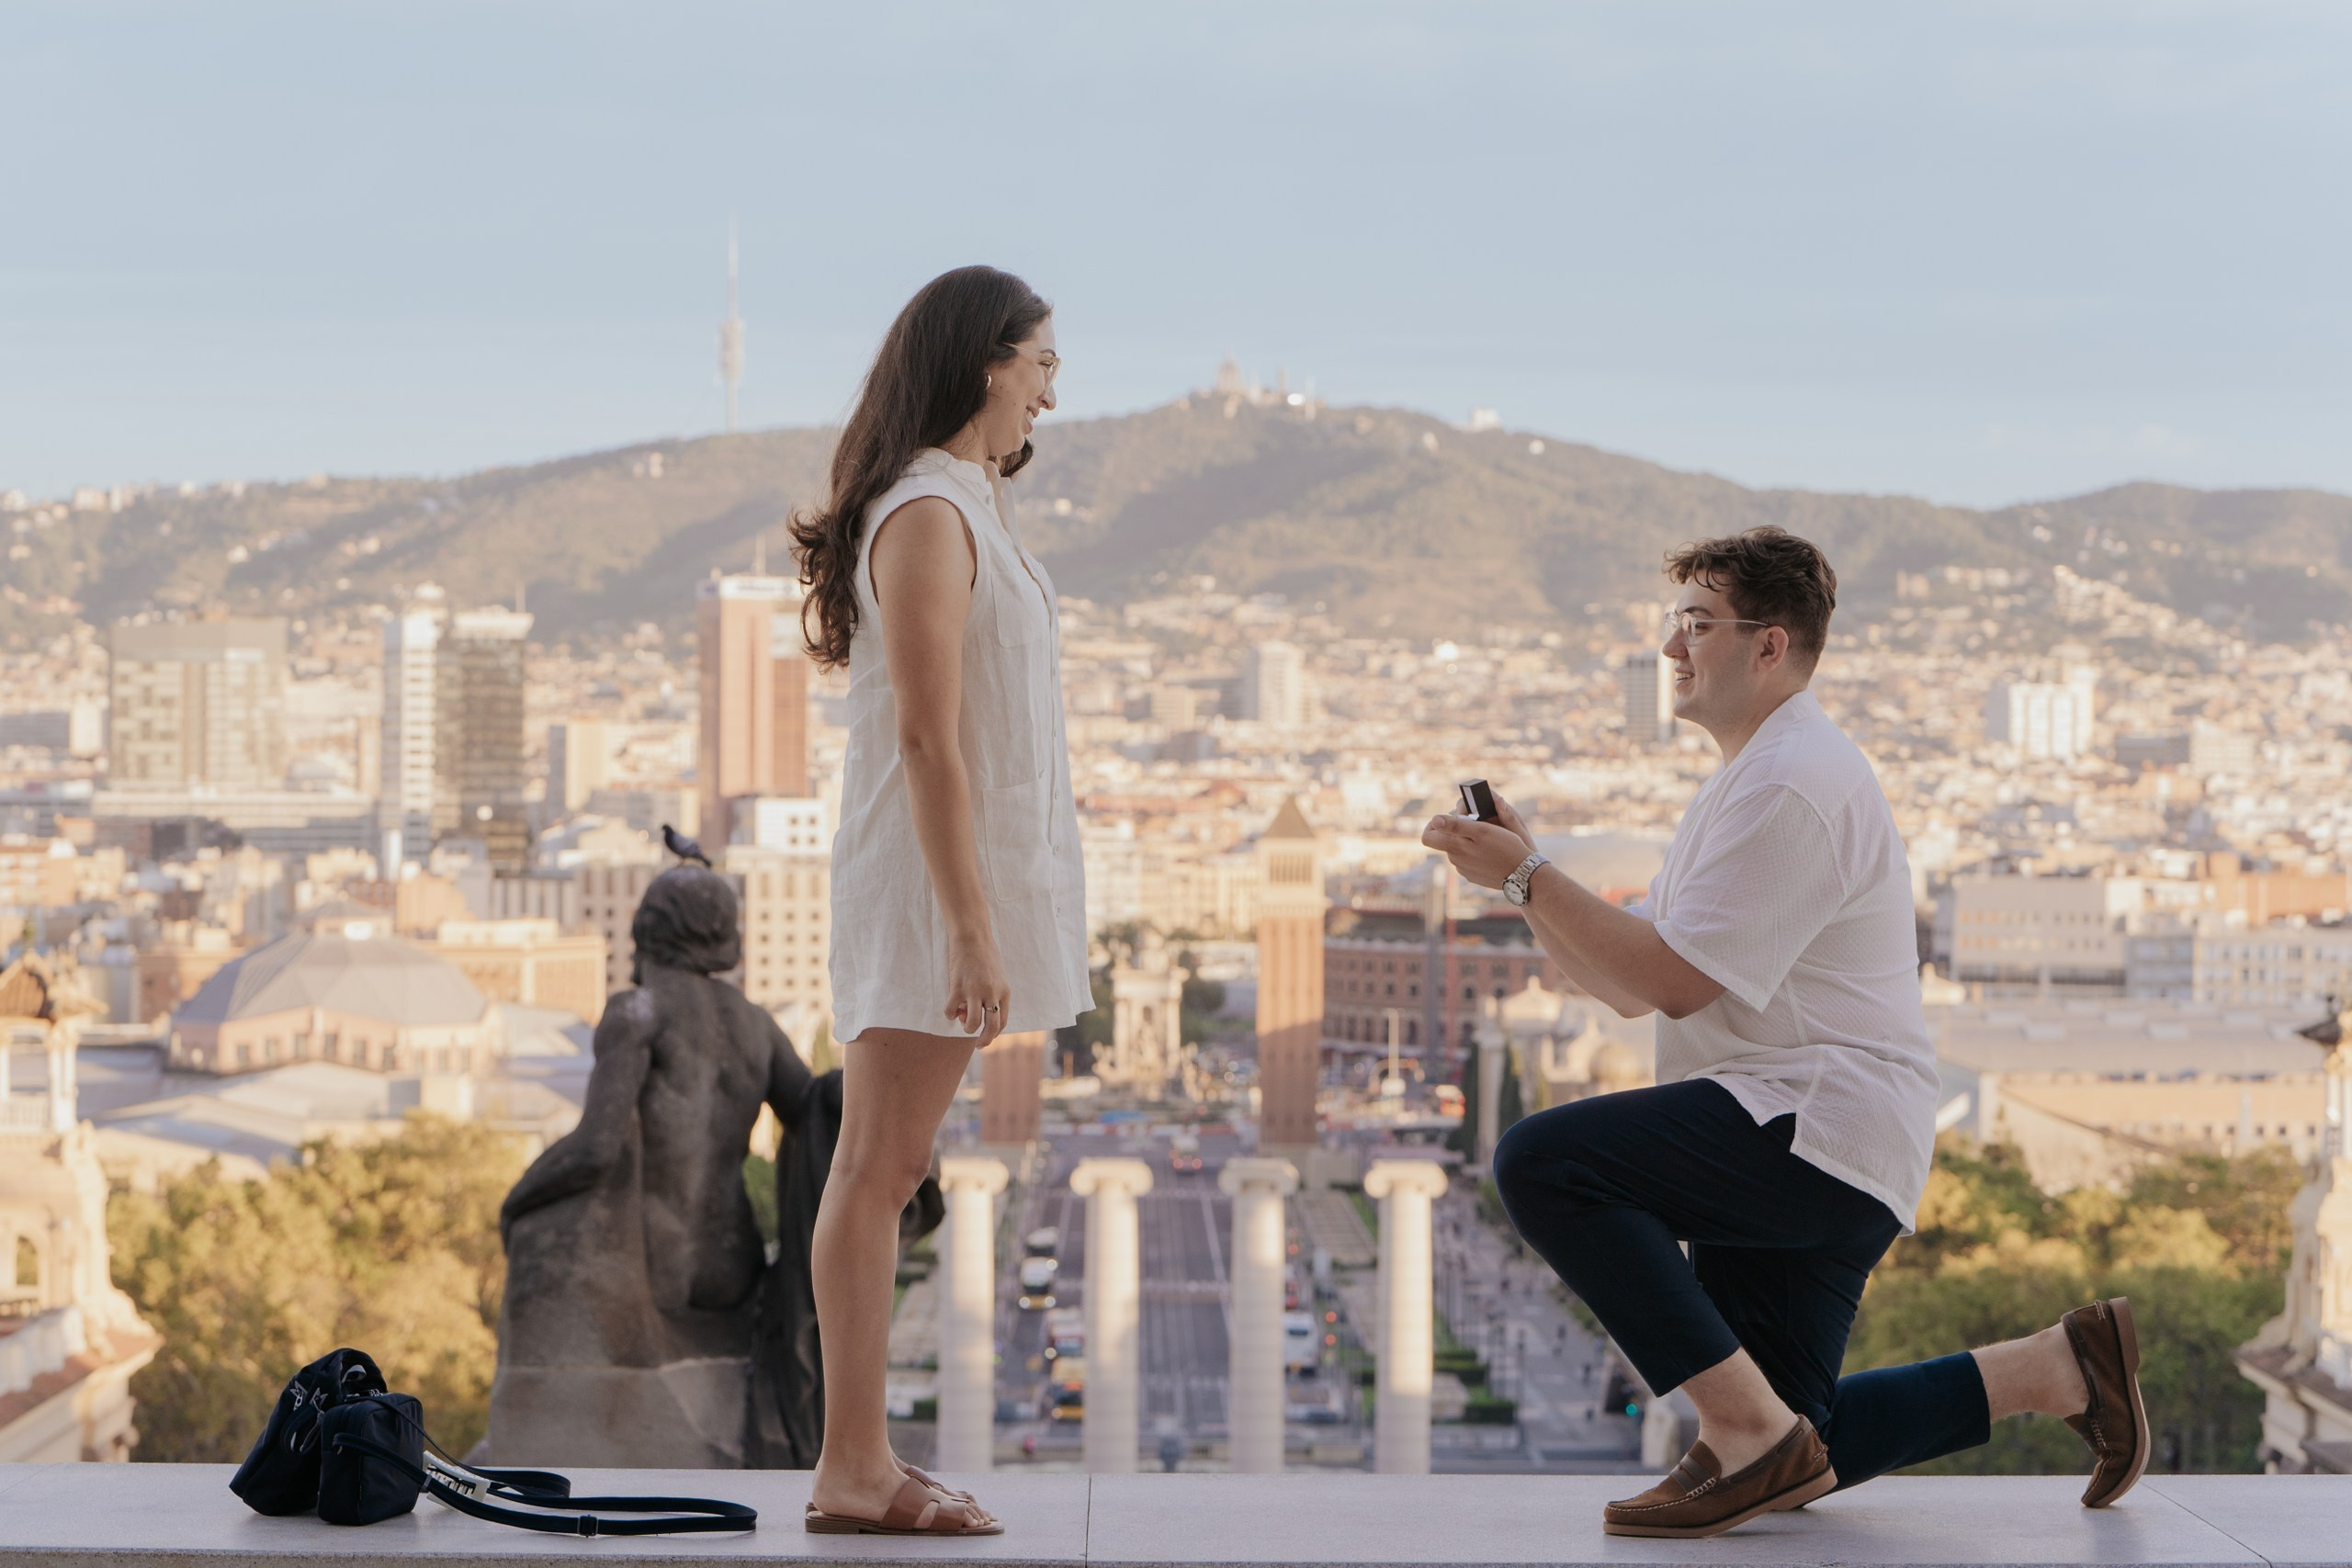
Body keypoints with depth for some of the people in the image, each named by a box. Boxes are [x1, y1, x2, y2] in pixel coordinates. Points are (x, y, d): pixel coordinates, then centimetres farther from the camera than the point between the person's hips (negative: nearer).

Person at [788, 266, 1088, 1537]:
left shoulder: (965, 506, 17)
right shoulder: (930, 516, -14)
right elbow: (927, 740, -20)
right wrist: (972, 931, -22)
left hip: (959, 873, 10)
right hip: (933, 877, -10)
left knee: (881, 1171, 9)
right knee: (879, 1170, -7)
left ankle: (859, 1462, 13)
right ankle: (852, 1470, -4)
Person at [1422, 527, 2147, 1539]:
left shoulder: (1792, 784, -12)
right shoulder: (1750, 780, 23)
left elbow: (1674, 980, -19)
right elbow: (1627, 986, 17)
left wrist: (1530, 876, -14)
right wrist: (1525, 872, 4)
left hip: (1818, 1125, -11)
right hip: (1795, 1153, 11)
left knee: (1542, 1163, -26)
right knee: (1784, 1462, 10)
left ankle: (1749, 1431, -24)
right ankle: (2056, 1367, 18)